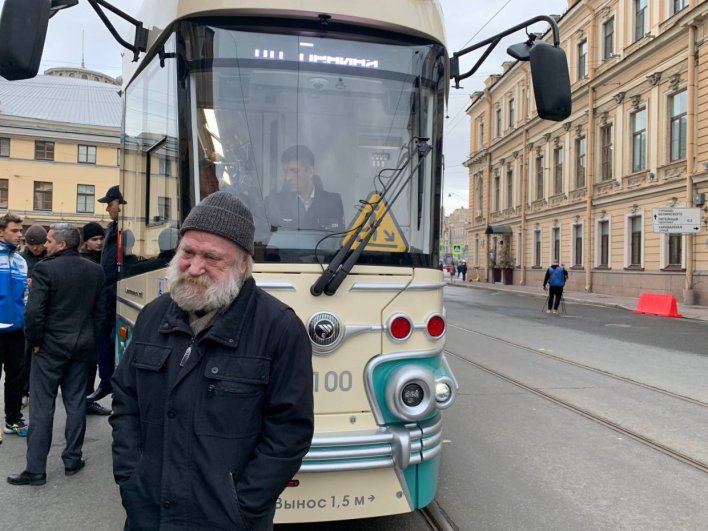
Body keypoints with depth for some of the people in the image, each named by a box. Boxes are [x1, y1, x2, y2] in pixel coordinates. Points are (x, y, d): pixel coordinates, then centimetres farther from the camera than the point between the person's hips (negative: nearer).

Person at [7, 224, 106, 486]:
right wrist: (89, 338, 12)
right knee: (76, 404, 12)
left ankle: (35, 469, 10)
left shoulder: (45, 268, -14)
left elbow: (34, 312, -17)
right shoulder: (95, 271, 2)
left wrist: (35, 341, -3)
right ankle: (72, 460, 20)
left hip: (50, 346, -4)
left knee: (42, 408, 4)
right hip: (82, 346, 4)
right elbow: (100, 310, 5)